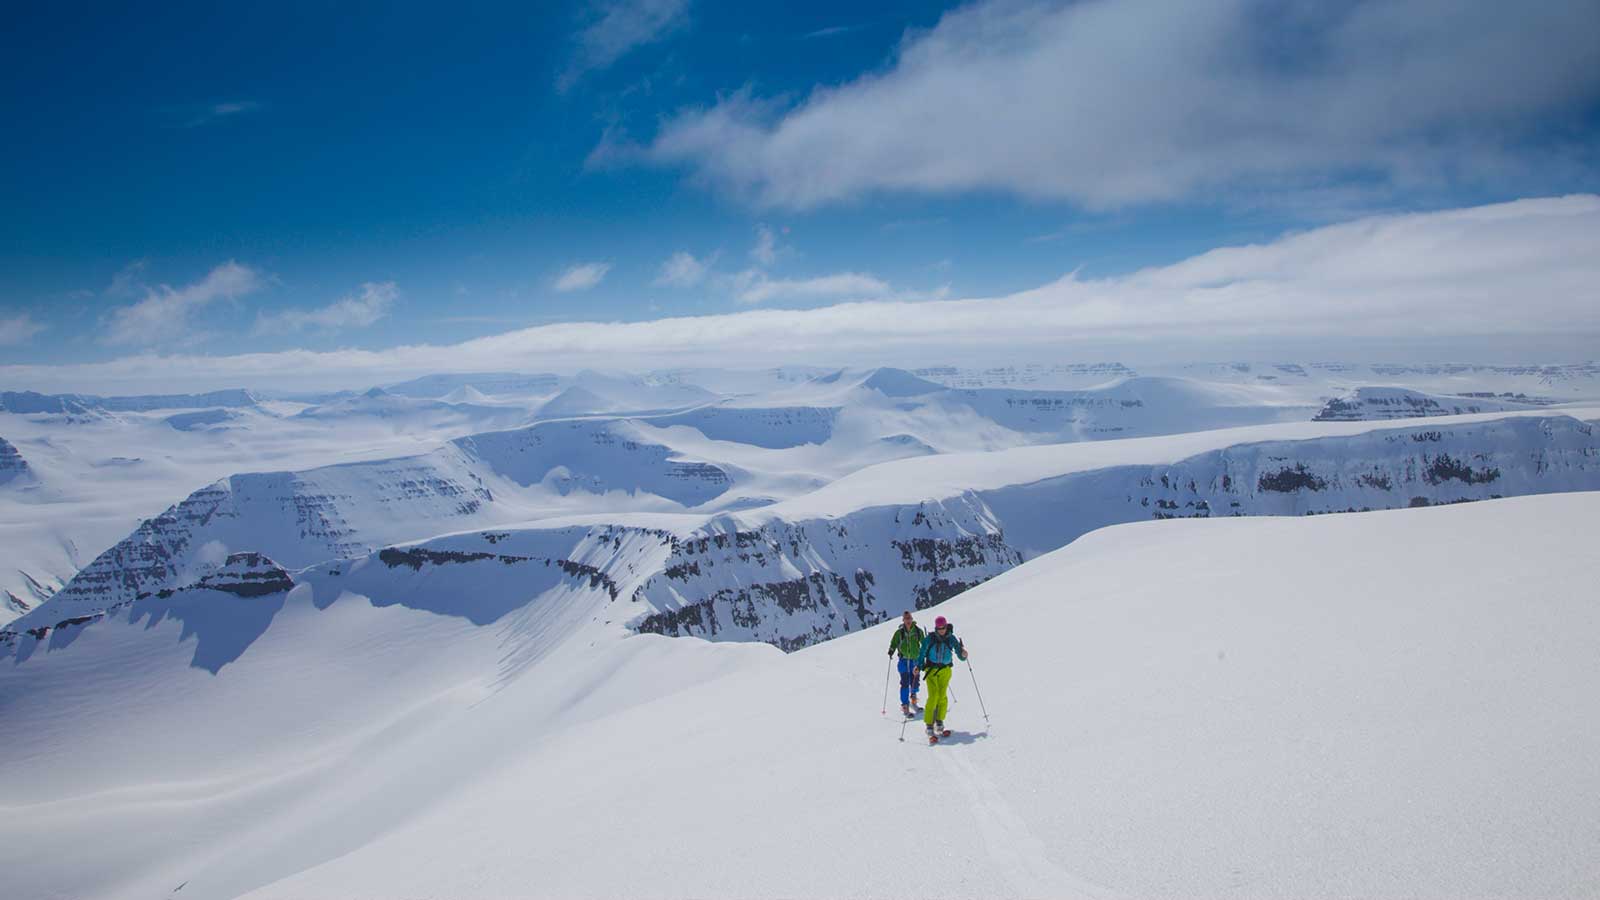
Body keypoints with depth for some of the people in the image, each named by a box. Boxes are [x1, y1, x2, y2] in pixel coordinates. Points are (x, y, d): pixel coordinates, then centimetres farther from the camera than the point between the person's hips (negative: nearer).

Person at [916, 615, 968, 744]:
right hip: (931, 669, -2)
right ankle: (929, 727, -13)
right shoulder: (930, 639, -4)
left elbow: (960, 655, -1)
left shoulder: (951, 639, 0)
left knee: (943, 696, -3)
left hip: (945, 670, 2)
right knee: (933, 696, -14)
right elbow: (922, 652, 0)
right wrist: (918, 666, -12)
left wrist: (963, 654, -23)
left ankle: (939, 723, 16)